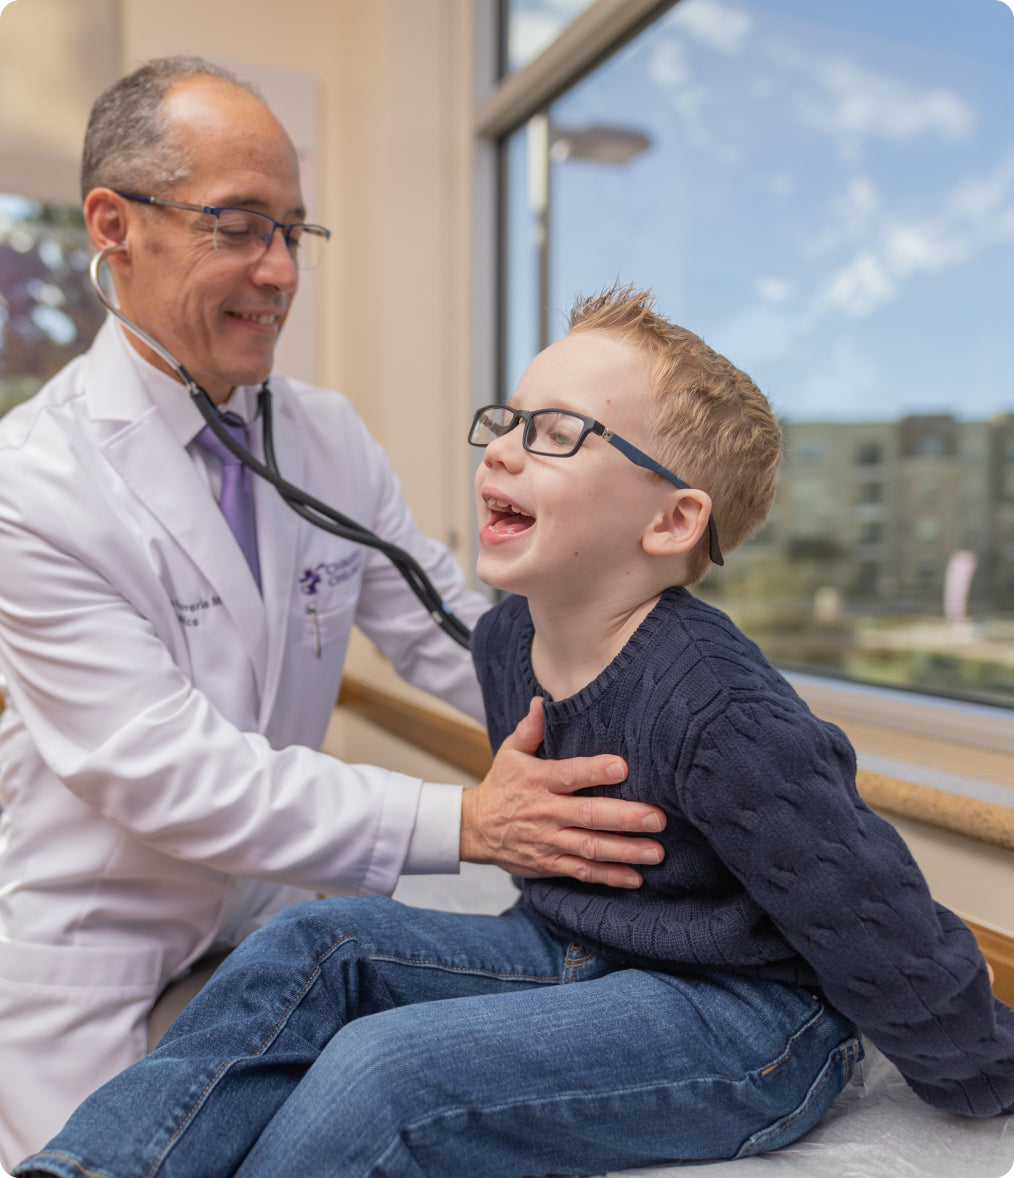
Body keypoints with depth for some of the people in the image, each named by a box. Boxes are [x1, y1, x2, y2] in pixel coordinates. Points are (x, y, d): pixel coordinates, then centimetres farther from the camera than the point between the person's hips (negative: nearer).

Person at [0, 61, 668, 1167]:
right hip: (94, 959, -4)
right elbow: (167, 773, -27)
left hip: (266, 917, 5)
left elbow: (453, 636, -4)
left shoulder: (331, 436, -3)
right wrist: (464, 822, -33)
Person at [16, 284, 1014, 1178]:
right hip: (569, 956, 8)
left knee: (383, 1072, -23)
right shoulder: (506, 636, -3)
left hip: (744, 1017, -7)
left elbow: (884, 937, -17)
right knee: (318, 944, -7)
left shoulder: (721, 716, -29)